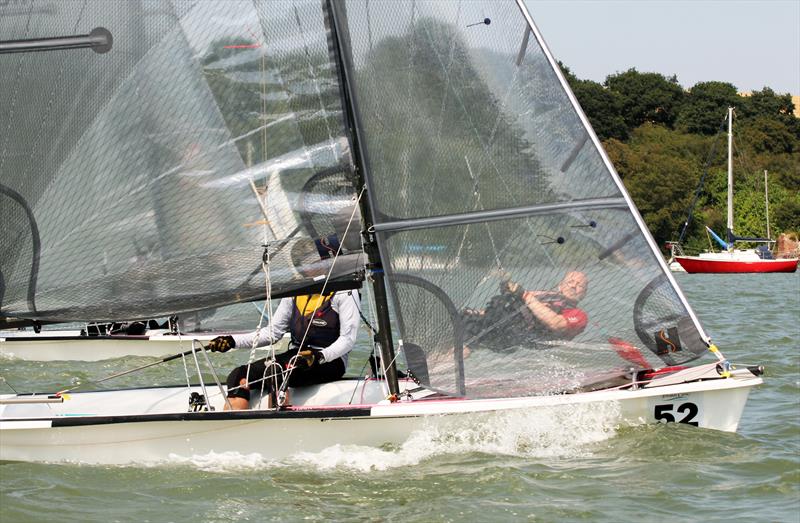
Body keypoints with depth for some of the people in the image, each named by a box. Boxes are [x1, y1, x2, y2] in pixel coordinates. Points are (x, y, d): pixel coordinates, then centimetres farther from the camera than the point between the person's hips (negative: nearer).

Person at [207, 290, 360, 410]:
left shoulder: (345, 292, -5)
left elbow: (348, 339, -11)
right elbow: (273, 332, 14)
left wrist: (319, 356, -29)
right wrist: (233, 341, 2)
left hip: (329, 362, -6)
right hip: (297, 354, 6)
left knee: (275, 372, -34)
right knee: (239, 376, -16)